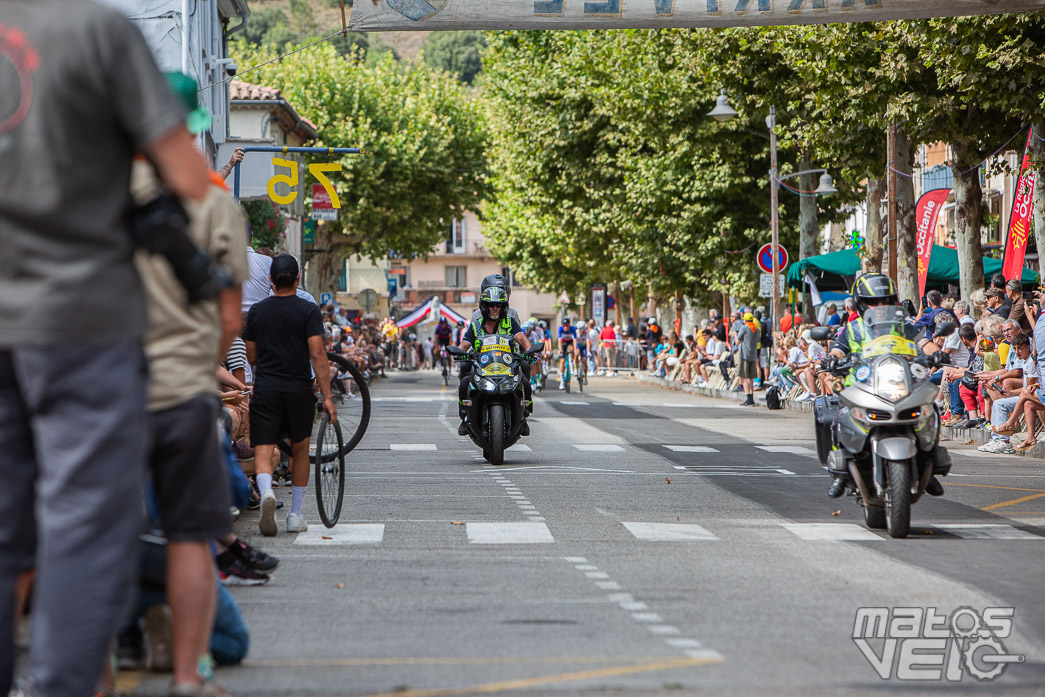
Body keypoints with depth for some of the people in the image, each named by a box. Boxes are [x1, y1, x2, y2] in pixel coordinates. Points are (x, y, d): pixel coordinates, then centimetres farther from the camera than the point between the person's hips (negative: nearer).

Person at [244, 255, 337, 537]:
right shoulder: (308, 310, -4)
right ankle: (295, 515, 18)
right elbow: (317, 355, -11)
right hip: (299, 389, -1)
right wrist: (327, 396, -9)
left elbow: (251, 357, 11)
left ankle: (266, 492, -35)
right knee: (300, 450, 16)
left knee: (263, 450, -3)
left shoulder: (257, 311, 5)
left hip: (265, 389, 1)